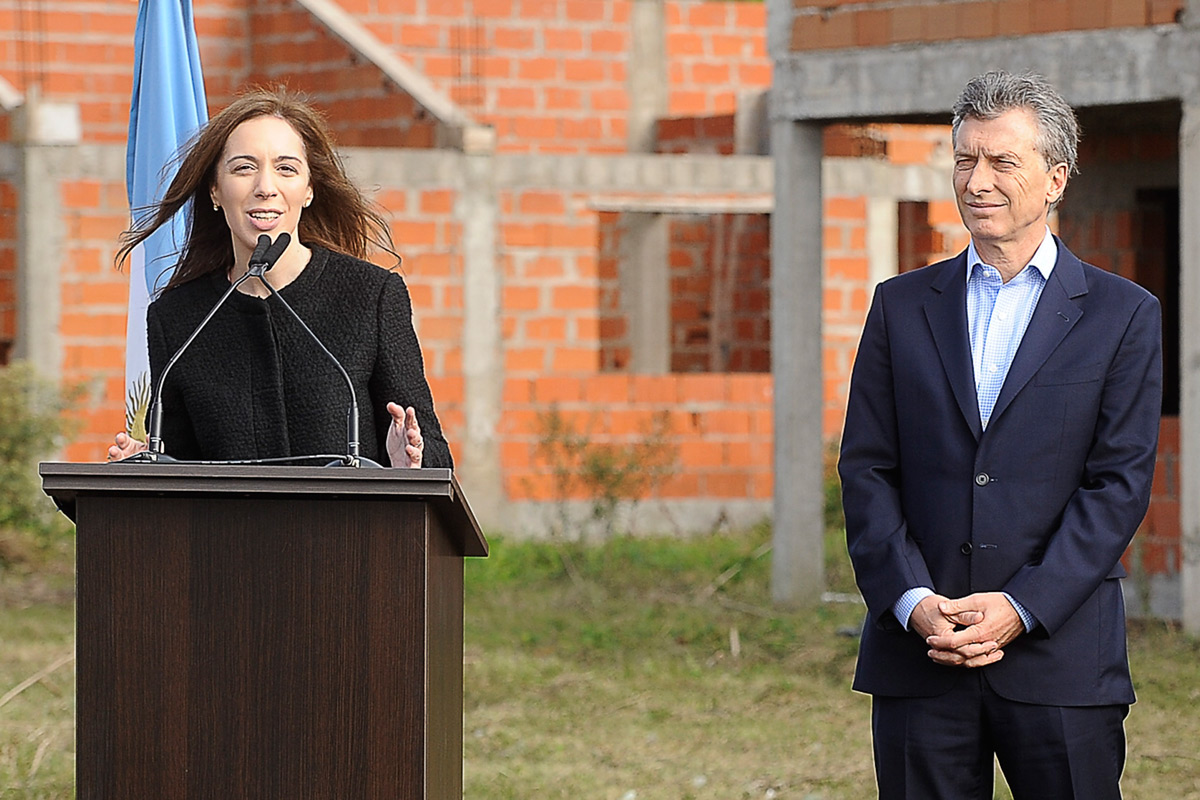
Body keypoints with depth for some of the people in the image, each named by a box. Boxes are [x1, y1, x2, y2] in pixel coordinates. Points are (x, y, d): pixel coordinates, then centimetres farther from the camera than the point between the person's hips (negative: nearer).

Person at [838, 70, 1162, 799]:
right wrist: (914, 602, -9)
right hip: (918, 657, 2)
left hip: (1060, 653, -2)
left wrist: (1021, 609, -12)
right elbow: (866, 469, 6)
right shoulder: (902, 306, 11)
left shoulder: (1125, 316, 3)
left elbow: (1121, 483, -3)